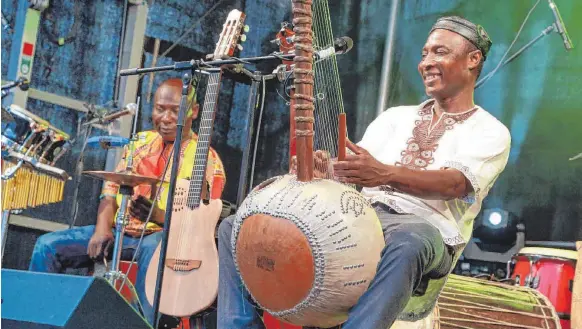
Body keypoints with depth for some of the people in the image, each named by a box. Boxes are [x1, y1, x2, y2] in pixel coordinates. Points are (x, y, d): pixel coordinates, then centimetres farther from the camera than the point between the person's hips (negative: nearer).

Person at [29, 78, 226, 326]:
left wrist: (159, 216, -28)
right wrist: (102, 228, -9)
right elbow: (112, 188, 11)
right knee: (49, 246, -10)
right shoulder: (141, 142, 15)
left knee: (153, 250, -43)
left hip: (166, 236, -6)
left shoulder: (207, 159, -3)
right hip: (119, 230, 6)